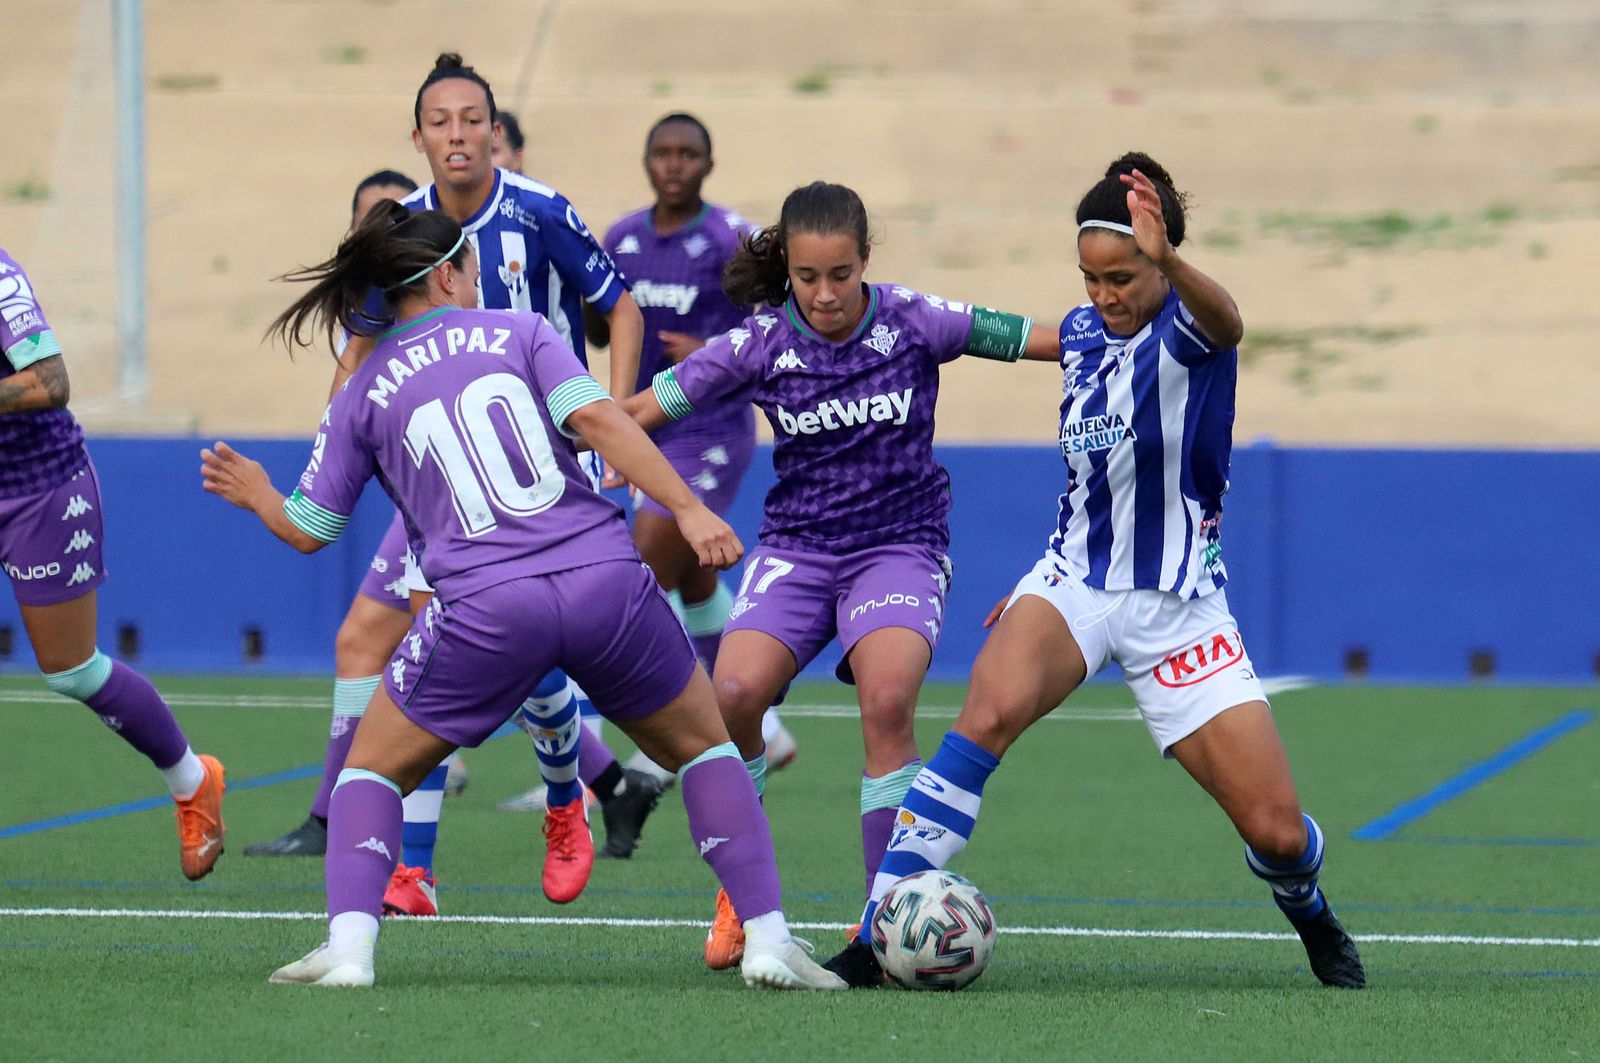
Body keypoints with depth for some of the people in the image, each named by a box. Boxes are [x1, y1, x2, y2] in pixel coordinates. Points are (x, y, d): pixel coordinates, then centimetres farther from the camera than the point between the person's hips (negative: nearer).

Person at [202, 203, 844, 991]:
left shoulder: (363, 394, 15)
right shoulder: (519, 334, 12)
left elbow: (307, 530, 19)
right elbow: (595, 417, -4)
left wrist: (255, 495, 41)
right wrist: (687, 509, -7)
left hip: (485, 613, 0)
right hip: (605, 582, 0)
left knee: (371, 770, 19)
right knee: (704, 747, 21)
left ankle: (348, 946, -2)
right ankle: (767, 940, 8)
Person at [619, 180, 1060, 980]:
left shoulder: (915, 323, -8)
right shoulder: (759, 346, -7)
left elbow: (1051, 341, -4)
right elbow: (639, 413, -1)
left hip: (900, 546, -1)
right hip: (797, 547, 1)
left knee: (887, 701, -28)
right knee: (732, 696, -22)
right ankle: (739, 896, 1)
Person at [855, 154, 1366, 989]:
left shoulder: (1184, 329, -13)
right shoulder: (1081, 332, 5)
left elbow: (1224, 322, -42)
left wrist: (1169, 260, -63)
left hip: (1178, 605, -3)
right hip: (1075, 580, 3)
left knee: (1278, 833, -4)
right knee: (989, 711, -30)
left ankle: (1307, 911, 35)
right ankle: (877, 934, -34)